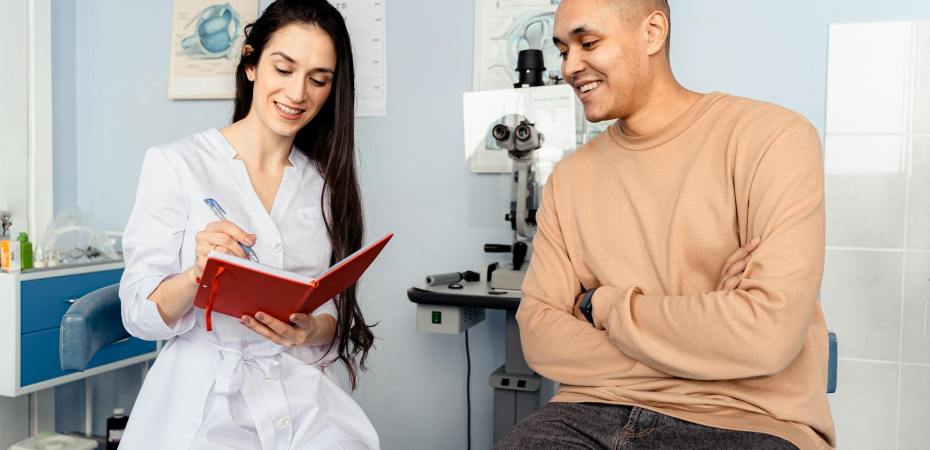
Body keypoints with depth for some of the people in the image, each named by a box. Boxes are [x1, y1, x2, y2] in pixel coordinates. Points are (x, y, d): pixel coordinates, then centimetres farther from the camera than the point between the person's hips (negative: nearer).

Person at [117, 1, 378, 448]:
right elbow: (139, 314, -5)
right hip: (205, 401, -3)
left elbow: (337, 315, 10)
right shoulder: (174, 164, -3)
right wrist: (198, 274, -25)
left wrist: (311, 331, -12)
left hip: (304, 399, 3)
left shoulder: (327, 182, 9)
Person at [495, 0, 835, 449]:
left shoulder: (772, 136, -5)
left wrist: (603, 304, -5)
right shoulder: (568, 178, 10)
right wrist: (699, 327, -10)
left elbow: (767, 333, -15)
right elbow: (539, 335, 2)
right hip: (595, 410, 4)